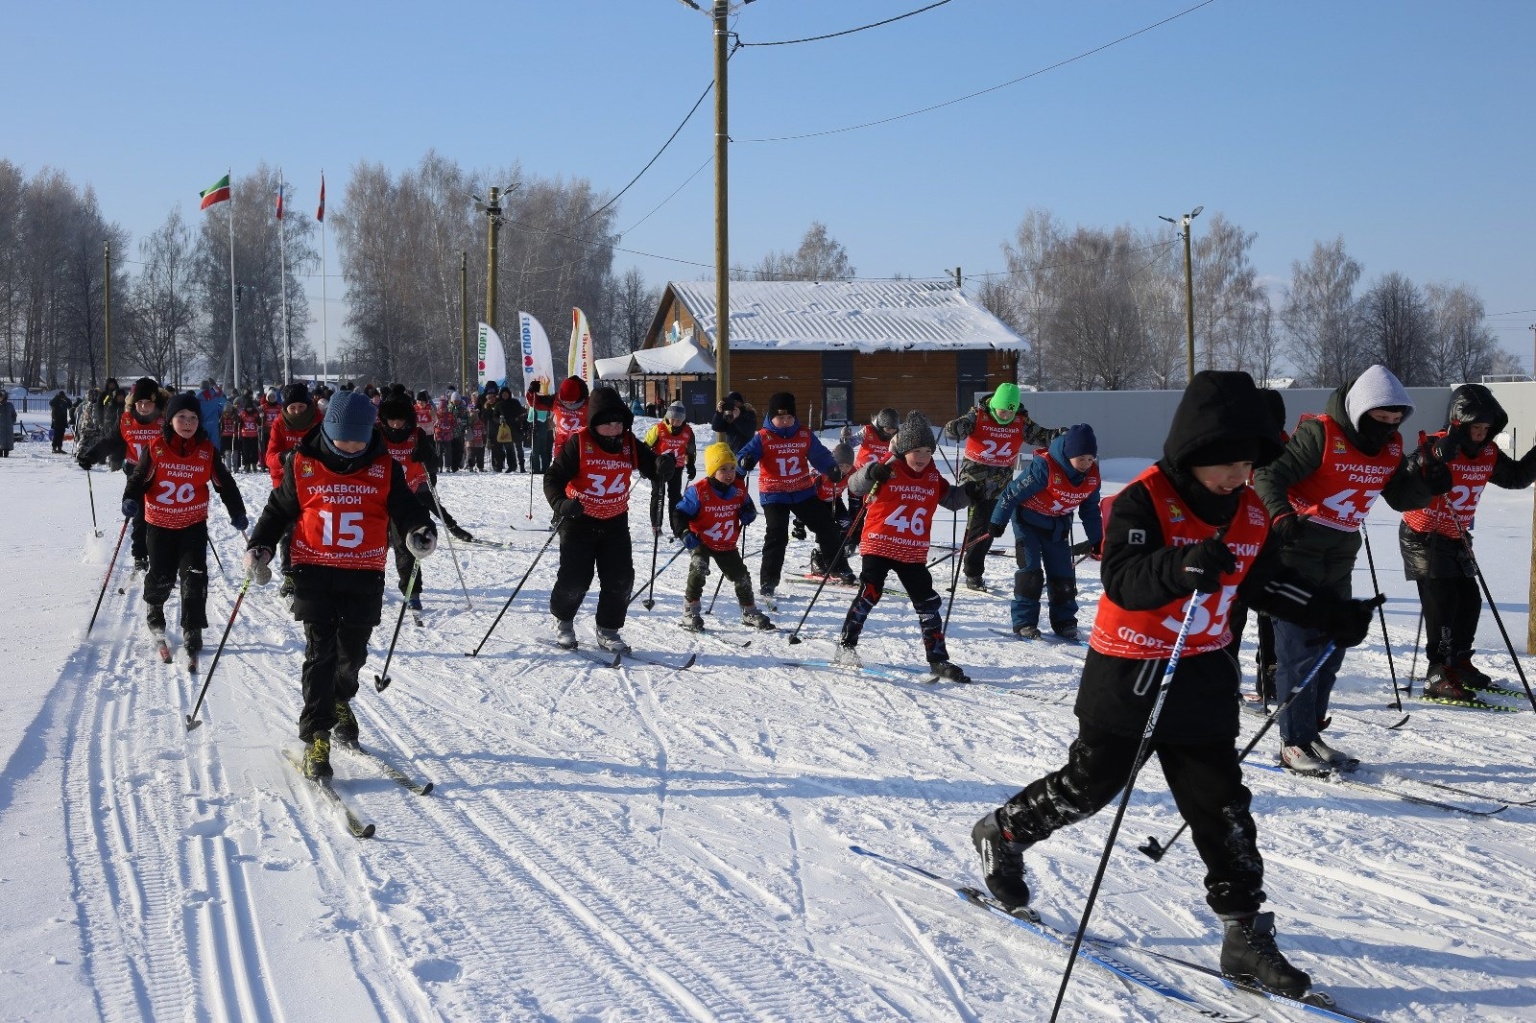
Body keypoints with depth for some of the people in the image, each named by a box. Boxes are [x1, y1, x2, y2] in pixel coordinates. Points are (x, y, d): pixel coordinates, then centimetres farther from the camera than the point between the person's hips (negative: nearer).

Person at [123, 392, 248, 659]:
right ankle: (154, 608, 40)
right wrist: (131, 500, -21)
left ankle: (192, 631, 1)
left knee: (194, 576, -8)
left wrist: (237, 512, 2)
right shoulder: (155, 448, -8)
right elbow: (139, 478, -2)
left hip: (194, 523, 1)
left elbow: (224, 483, 4)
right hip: (159, 523, 0)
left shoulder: (206, 450, -3)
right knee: (162, 574, 7)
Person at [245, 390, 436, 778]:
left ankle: (339, 702, 42)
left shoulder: (384, 468, 2)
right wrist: (259, 547, -4)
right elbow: (279, 510, 8)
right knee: (321, 653, -7)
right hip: (315, 571, -2)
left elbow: (404, 508, 3)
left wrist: (421, 531, -19)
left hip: (364, 575, 2)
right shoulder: (302, 465, 0)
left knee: (353, 651, 12)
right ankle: (316, 737, -4)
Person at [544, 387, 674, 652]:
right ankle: (563, 620, 29)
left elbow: (653, 470, -2)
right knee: (575, 578, 0)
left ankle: (608, 630, 17)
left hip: (615, 521, 4)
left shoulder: (629, 444, -3)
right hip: (579, 520, -4)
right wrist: (561, 503, -34)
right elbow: (553, 477, -16)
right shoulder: (578, 443, -15)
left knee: (620, 579, 0)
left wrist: (663, 465, -26)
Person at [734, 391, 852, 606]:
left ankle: (838, 568, 30)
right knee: (776, 536, -14)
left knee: (827, 527, 10)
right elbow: (744, 454, -13)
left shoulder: (805, 435, 0)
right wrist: (744, 462, -38)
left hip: (803, 492, 4)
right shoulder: (763, 438, -9)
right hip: (774, 495, -4)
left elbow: (820, 455, 4)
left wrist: (831, 468, -16)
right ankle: (767, 583, -7)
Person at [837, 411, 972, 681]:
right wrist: (871, 473, -33)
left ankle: (938, 659, 11)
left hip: (914, 553, 5)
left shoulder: (933, 477, 9)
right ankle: (846, 645, 6)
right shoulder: (887, 471, -7)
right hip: (879, 547, -5)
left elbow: (950, 499, 22)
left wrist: (968, 493, 2)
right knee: (869, 594, -9)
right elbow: (855, 486, -14)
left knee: (928, 603, 4)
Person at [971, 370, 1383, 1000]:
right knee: (1088, 785, 10)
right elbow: (1122, 580, -34)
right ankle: (1002, 836, 36)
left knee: (1222, 808, 4)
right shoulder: (1145, 500, -19)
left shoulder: (1250, 515, 3)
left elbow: (1269, 584, 19)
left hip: (1203, 685, 5)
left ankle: (1246, 936, 11)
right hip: (1129, 676, -5)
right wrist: (1184, 566, -51)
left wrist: (1334, 616, 11)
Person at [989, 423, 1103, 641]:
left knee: (1063, 574, 3)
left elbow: (1090, 508, 6)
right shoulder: (1044, 467, -31)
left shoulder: (1092, 475, -11)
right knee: (1030, 570, -11)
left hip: (1057, 525, 5)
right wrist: (998, 521, -16)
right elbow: (1013, 492, -22)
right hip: (1029, 519, -5)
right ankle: (1024, 622, -5)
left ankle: (1064, 621, 14)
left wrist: (1096, 539, 9)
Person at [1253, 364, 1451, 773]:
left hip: (1340, 557, 7)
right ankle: (1294, 743, 0)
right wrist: (1281, 516, -37)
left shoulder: (1391, 447, 3)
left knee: (1331, 648, 11)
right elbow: (1269, 475, -19)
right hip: (1296, 553, -7)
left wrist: (1427, 477, -13)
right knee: (1298, 648, -6)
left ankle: (1311, 732, 22)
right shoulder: (1319, 434, -17)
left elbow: (1403, 499, 8)